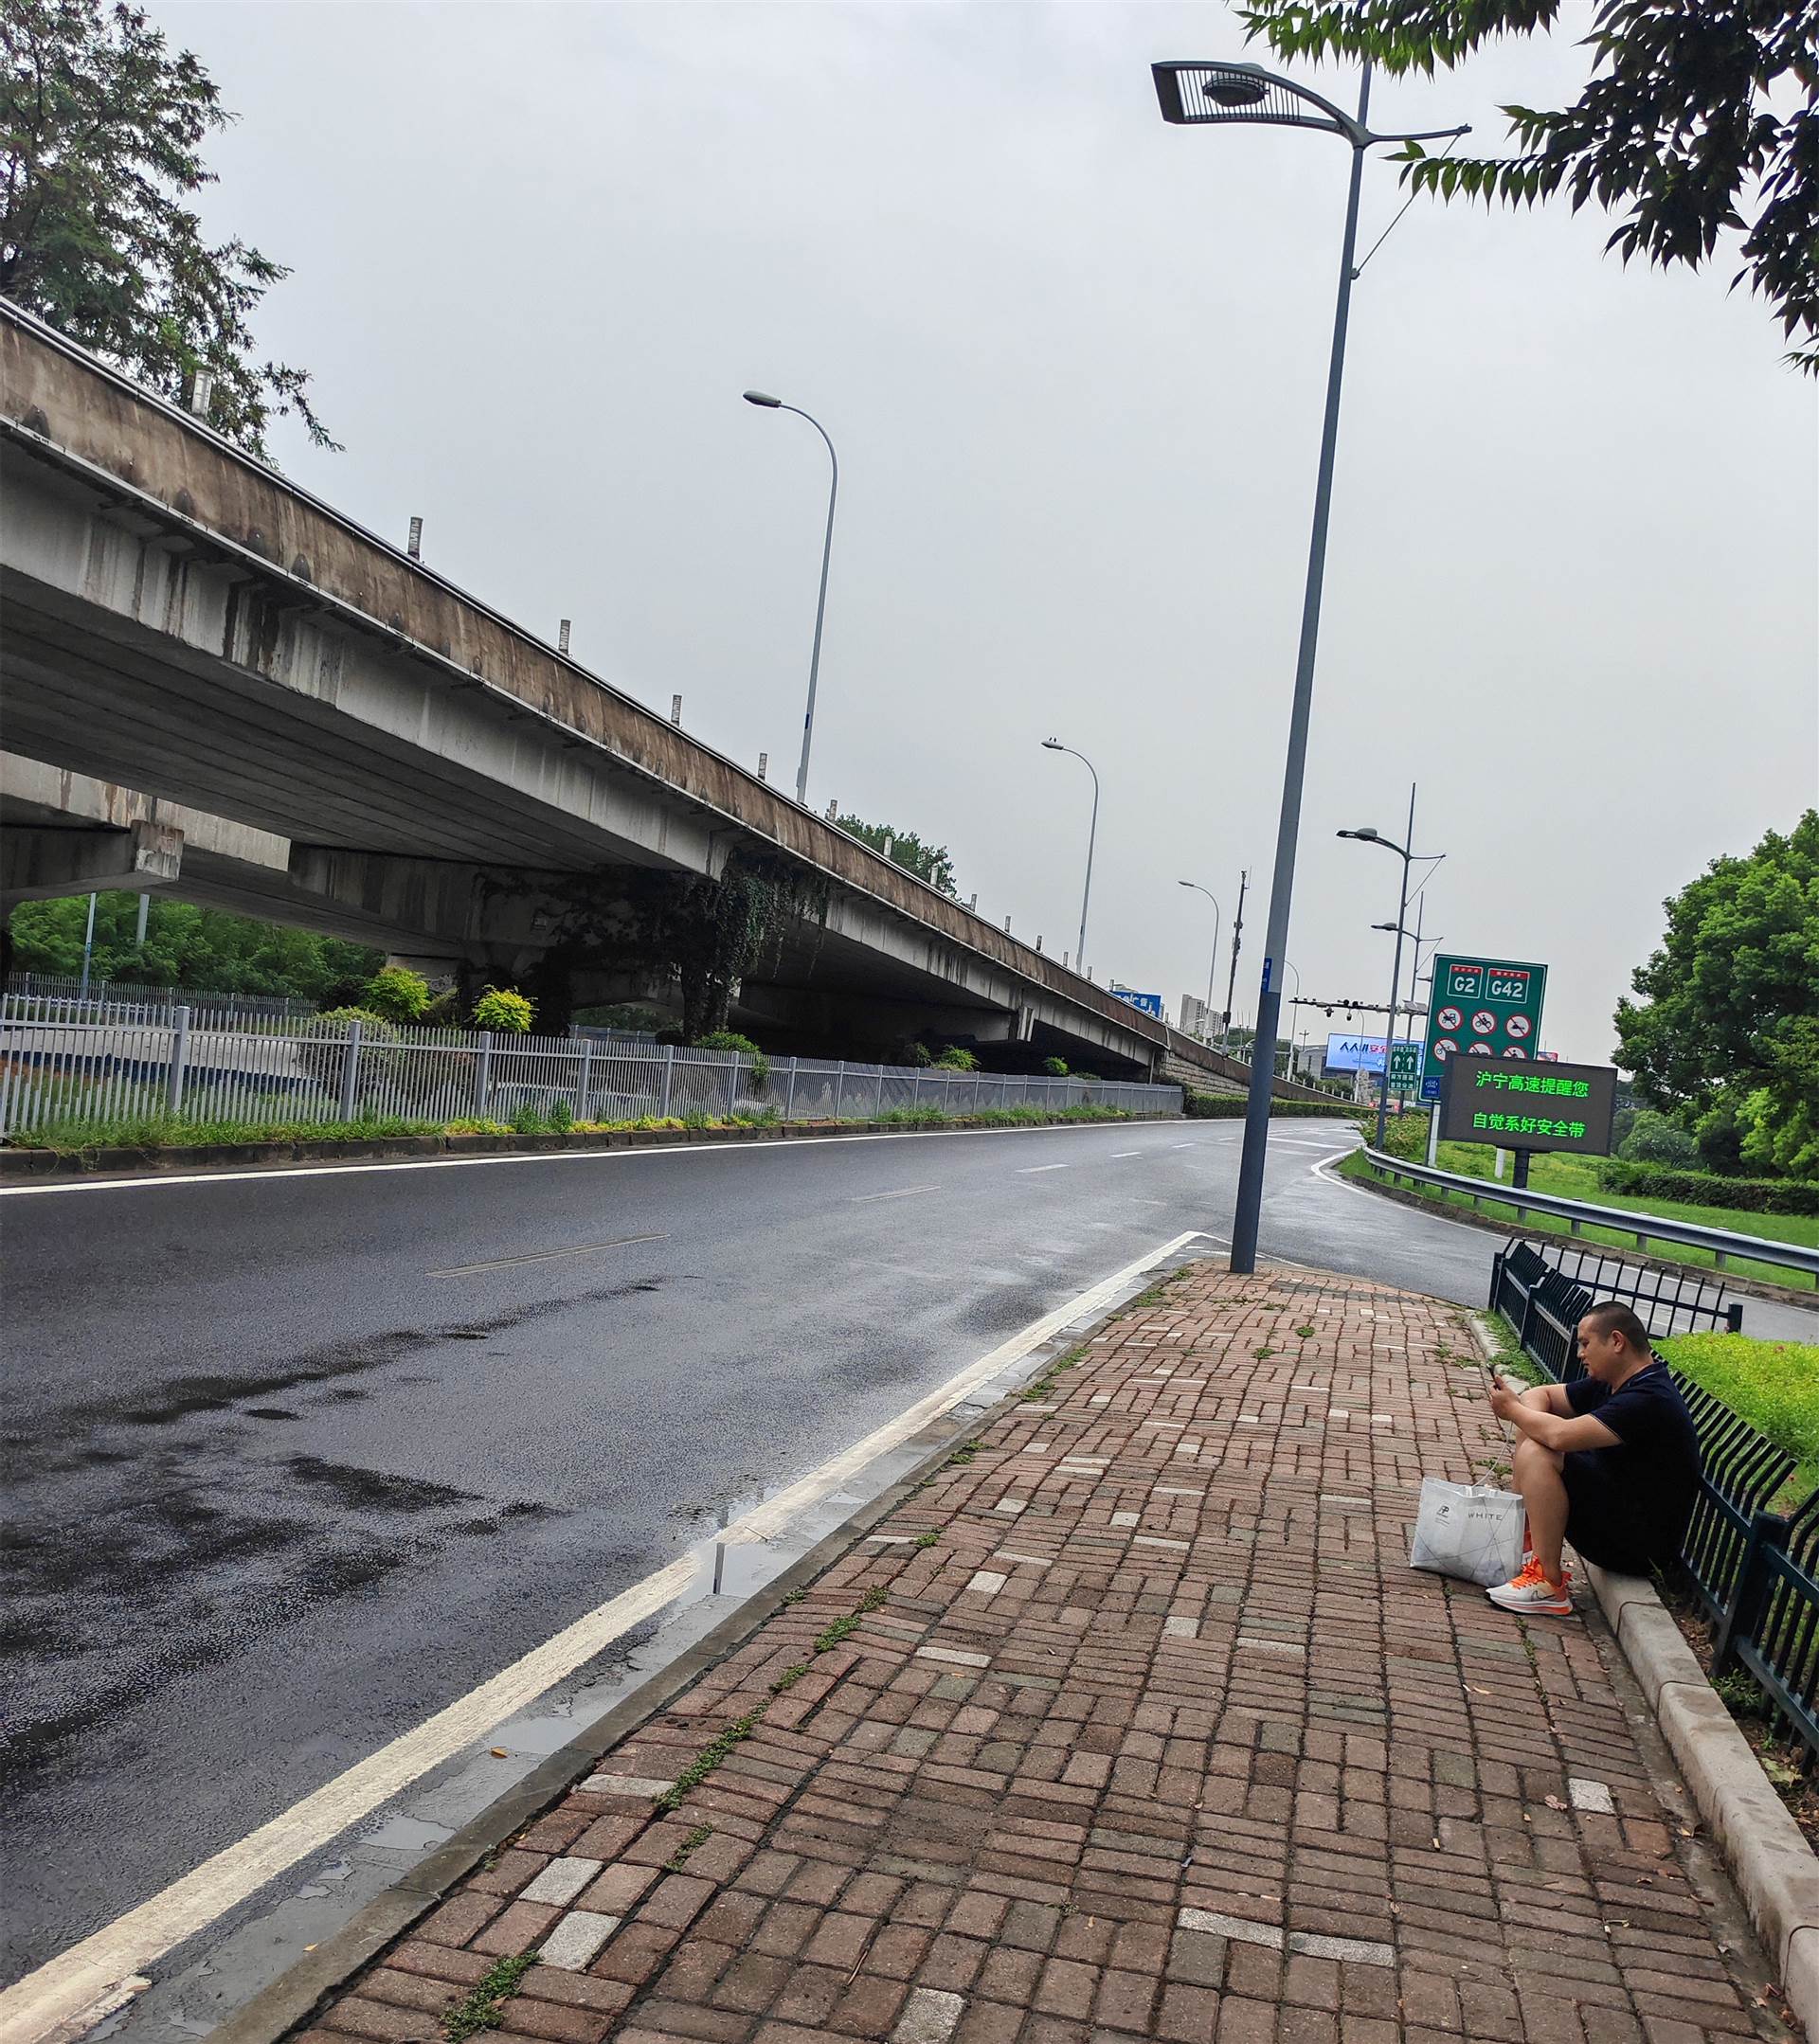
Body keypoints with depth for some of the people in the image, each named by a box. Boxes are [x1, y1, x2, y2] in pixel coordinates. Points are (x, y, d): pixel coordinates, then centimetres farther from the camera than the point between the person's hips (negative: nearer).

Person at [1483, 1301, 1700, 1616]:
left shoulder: (1649, 1400, -24)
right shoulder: (1610, 1383, 7)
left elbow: (1560, 1435, -32)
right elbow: (1541, 1395, 14)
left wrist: (1512, 1409, -12)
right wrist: (1524, 1409, -11)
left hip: (1640, 1544, -10)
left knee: (1537, 1455, -24)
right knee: (1533, 1440, 11)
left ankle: (1549, 1584, -20)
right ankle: (1524, 1548, 9)